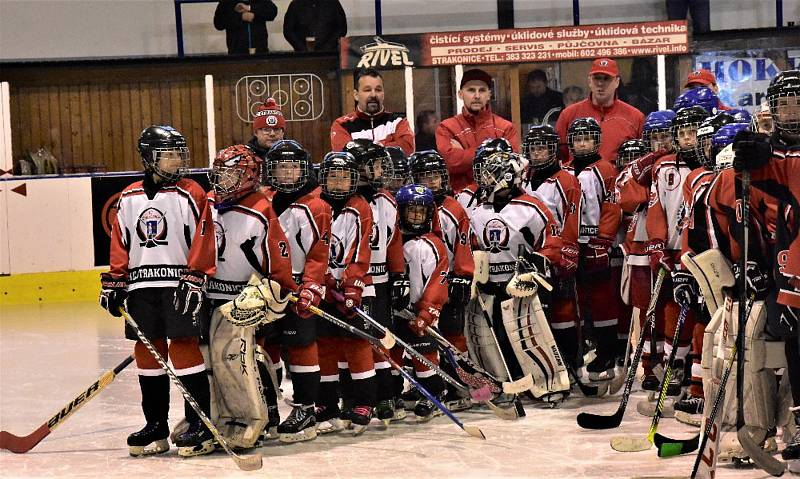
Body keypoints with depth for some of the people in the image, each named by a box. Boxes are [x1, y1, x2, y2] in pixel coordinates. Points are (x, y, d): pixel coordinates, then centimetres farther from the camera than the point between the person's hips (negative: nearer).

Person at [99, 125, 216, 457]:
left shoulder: (191, 194, -2)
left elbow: (202, 242, -7)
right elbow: (120, 243, 14)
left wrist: (194, 281, -14)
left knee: (184, 348, -8)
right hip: (141, 286, 5)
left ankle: (200, 425, -2)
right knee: (148, 353, 8)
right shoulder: (129, 198, 11)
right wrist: (114, 283, 9)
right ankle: (156, 425, 18)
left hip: (180, 286, -5)